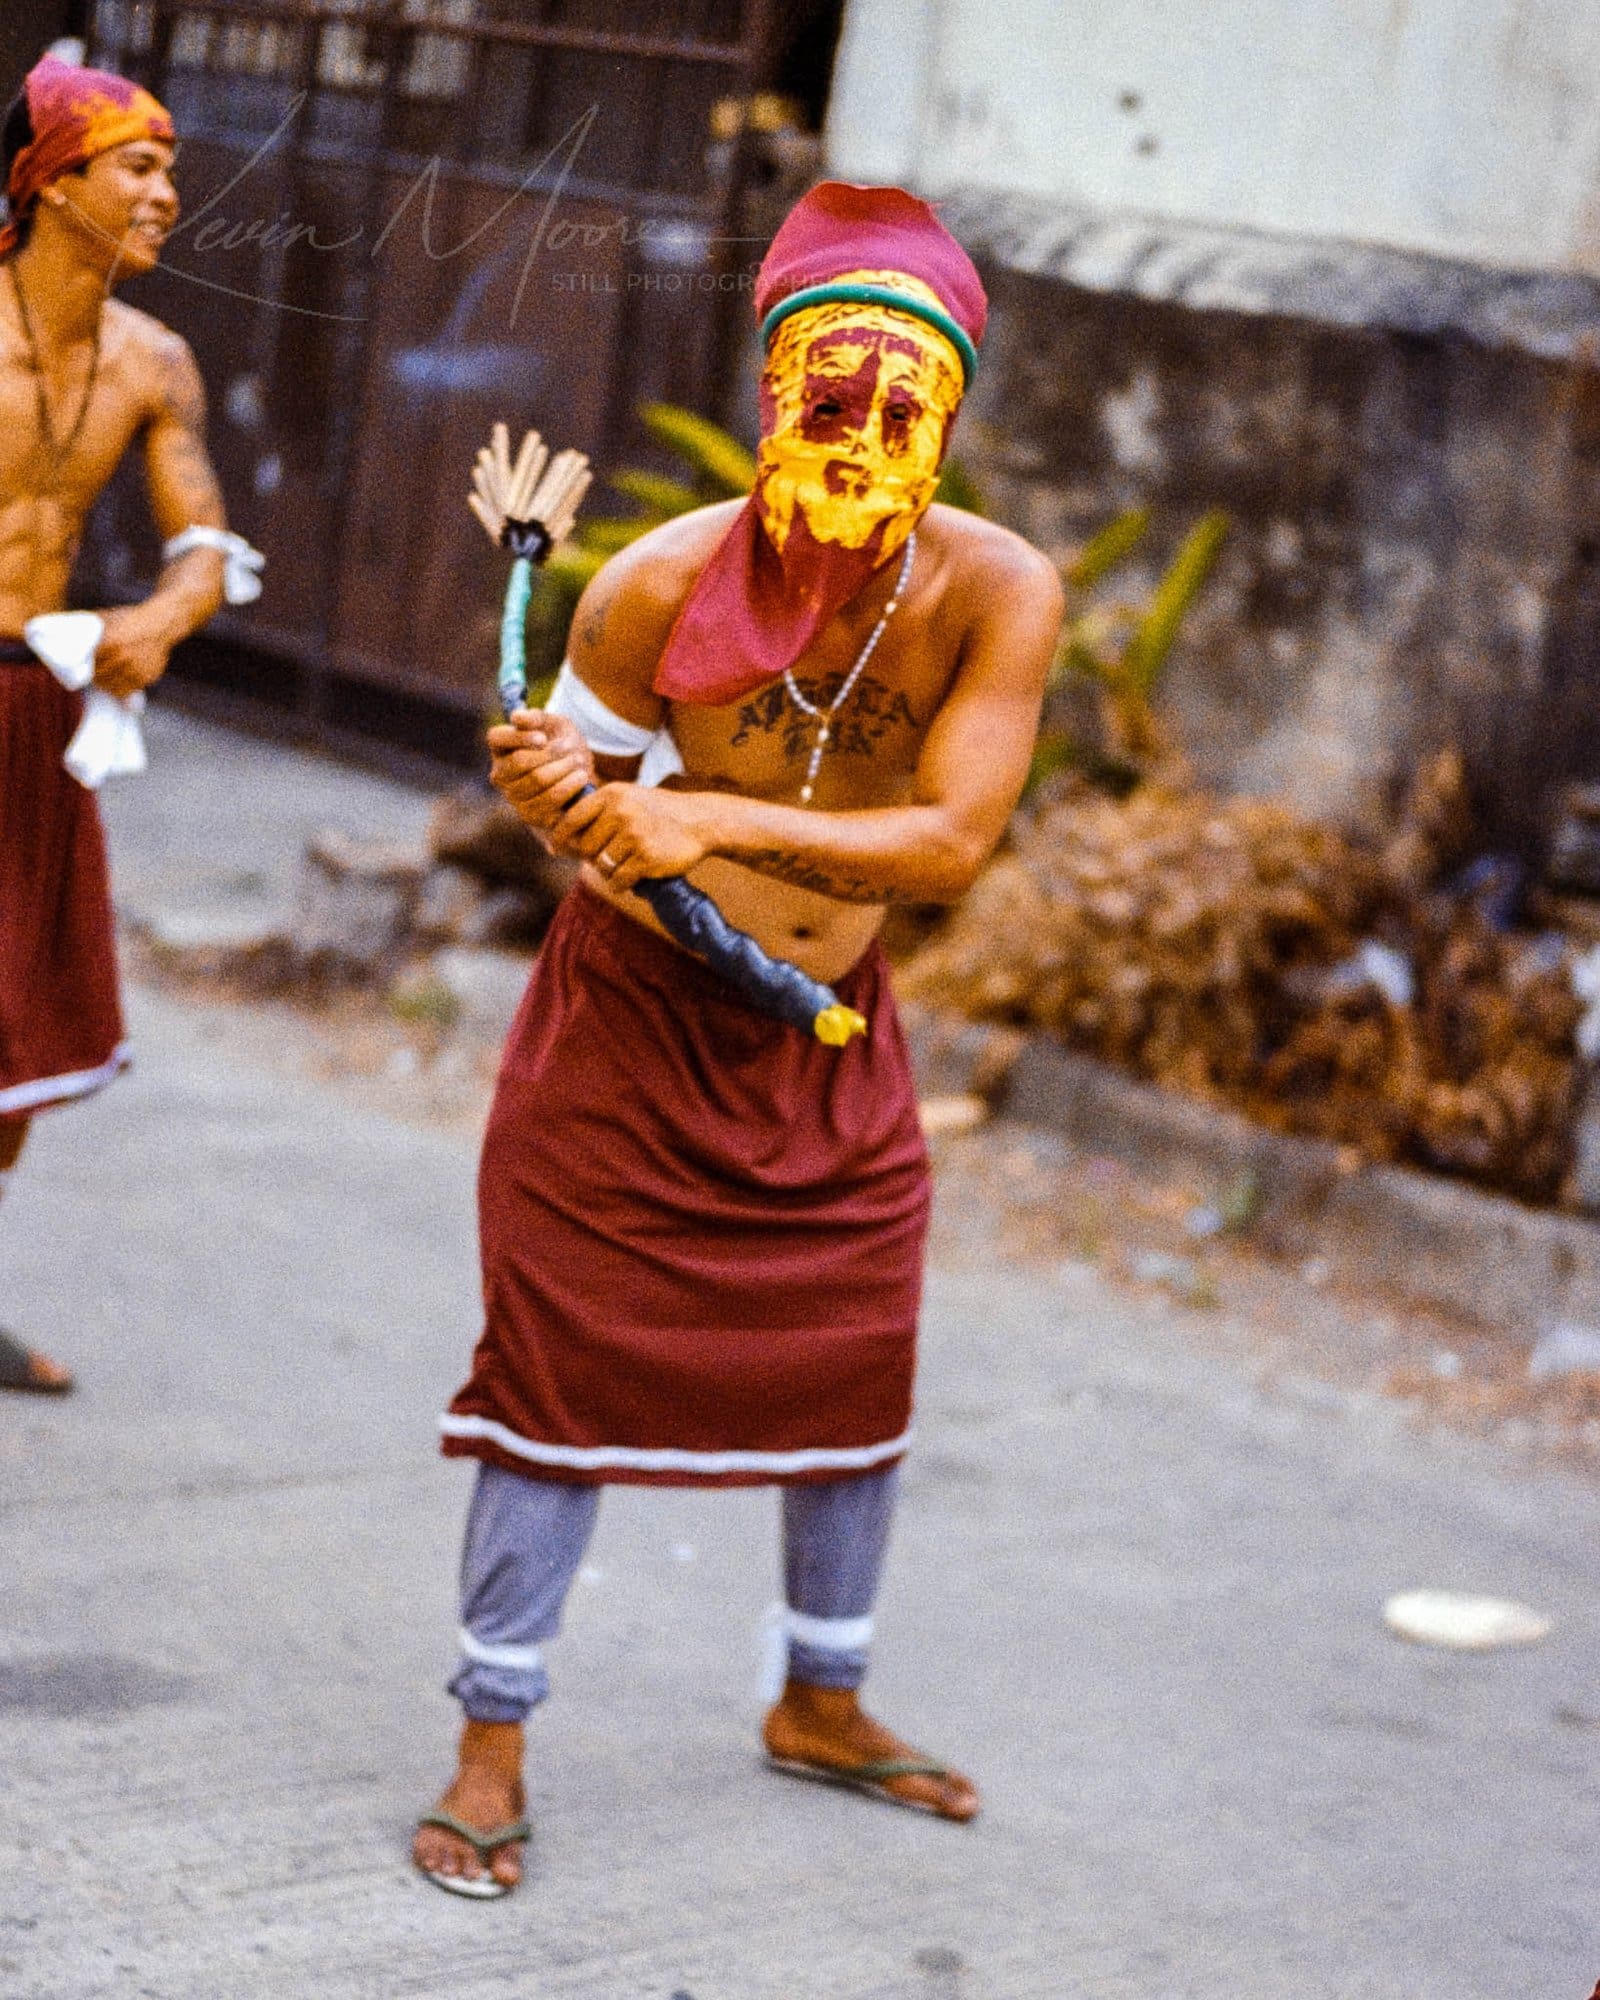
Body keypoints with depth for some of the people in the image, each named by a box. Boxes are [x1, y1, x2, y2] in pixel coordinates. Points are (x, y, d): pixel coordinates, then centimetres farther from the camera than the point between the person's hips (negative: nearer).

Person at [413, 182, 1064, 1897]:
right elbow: (580, 780, -12)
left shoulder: (996, 593, -20)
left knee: (857, 1374, 13)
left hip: (827, 1042, 3)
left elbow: (953, 841, -28)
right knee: (568, 1368, -4)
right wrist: (554, 792, -36)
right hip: (630, 1010, -3)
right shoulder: (663, 584, -23)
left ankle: (822, 1706, 35)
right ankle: (491, 1747, 9)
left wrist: (714, 820, -38)